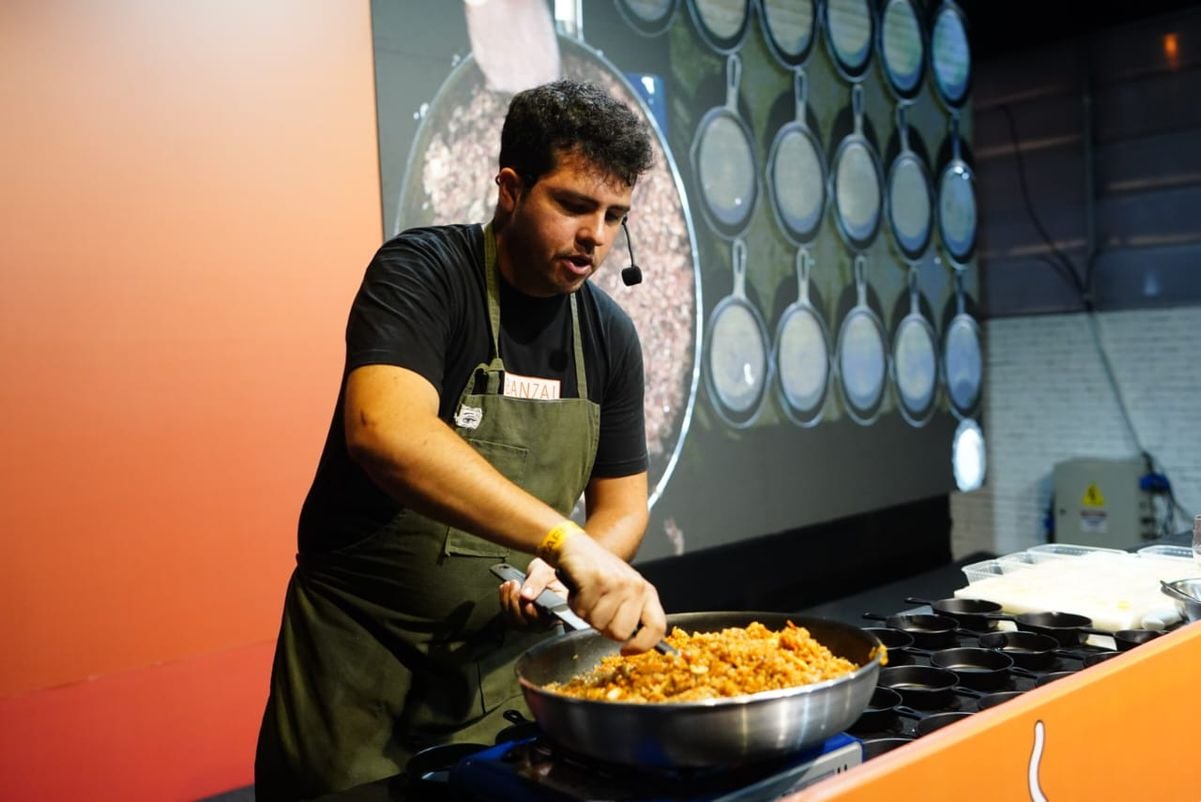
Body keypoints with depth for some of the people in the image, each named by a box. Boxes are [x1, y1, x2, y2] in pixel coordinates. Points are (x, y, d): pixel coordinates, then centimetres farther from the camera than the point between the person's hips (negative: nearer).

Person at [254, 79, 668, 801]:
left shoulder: (610, 335, 2)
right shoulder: (423, 273, -15)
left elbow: (622, 504, 7)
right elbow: (385, 432, -34)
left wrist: (569, 575, -15)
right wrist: (565, 541, -42)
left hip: (507, 665, 5)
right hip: (362, 665, -4)